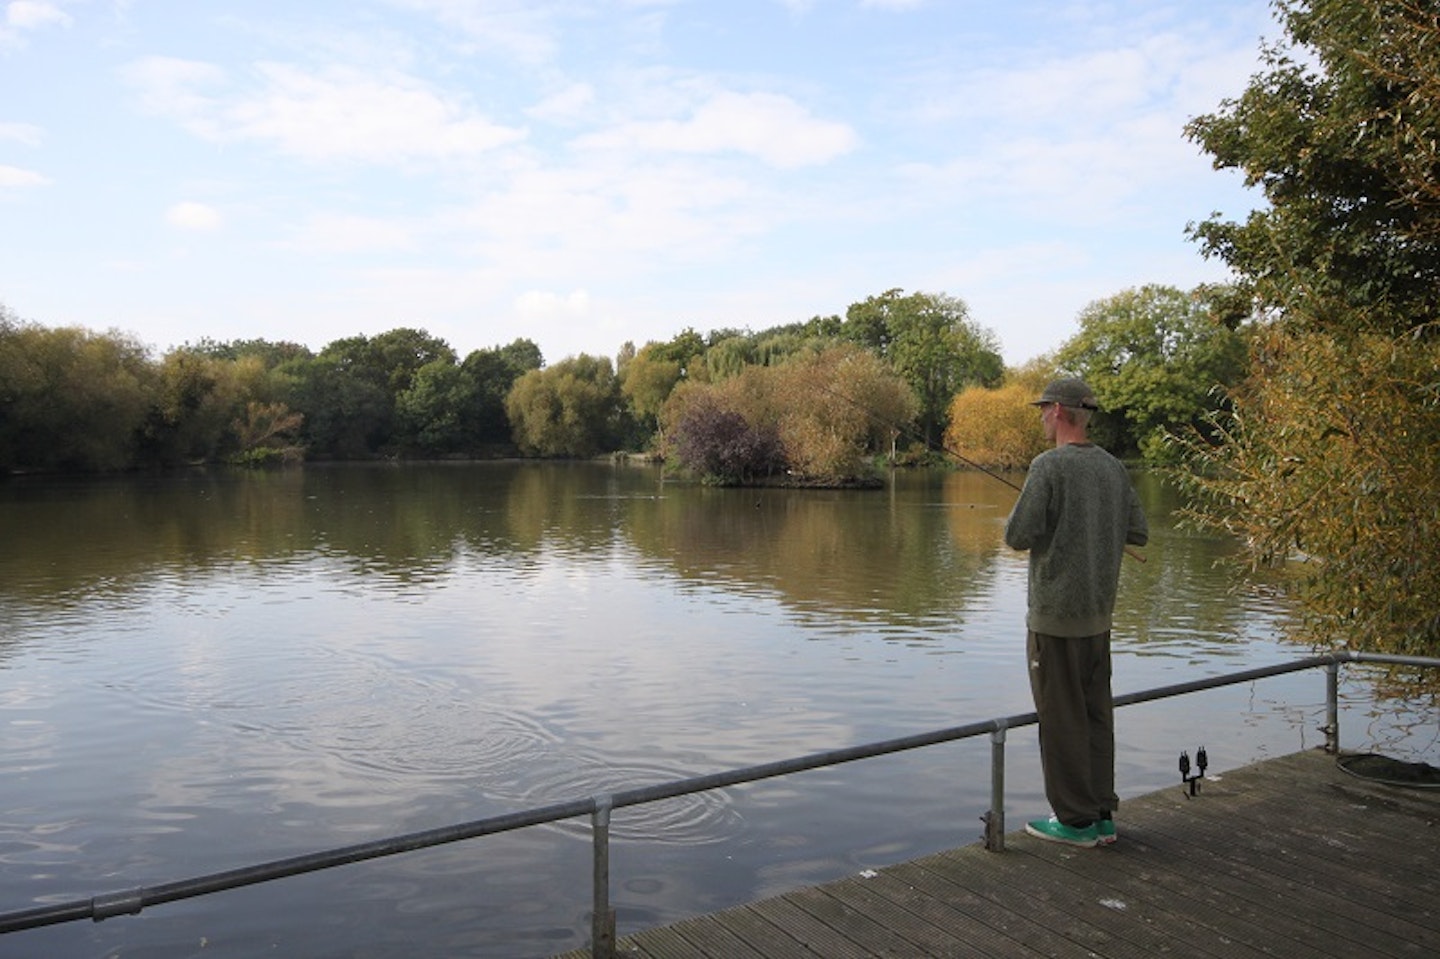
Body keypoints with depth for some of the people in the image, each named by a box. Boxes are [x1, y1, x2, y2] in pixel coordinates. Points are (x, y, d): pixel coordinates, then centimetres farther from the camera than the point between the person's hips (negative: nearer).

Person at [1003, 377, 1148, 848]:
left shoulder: (1049, 466, -15)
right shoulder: (1113, 468, 6)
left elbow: (1018, 535, -17)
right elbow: (1138, 532, 12)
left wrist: (1017, 518, 3)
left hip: (1055, 613, -7)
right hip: (1099, 614, 7)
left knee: (1062, 718, 2)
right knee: (1096, 714, 14)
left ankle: (1075, 819, 11)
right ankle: (1102, 814, 22)